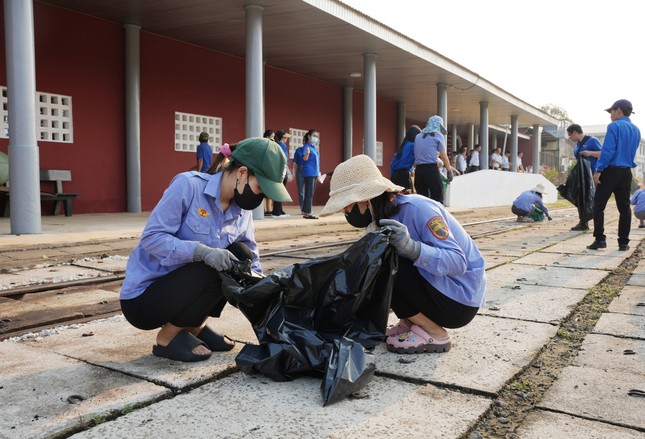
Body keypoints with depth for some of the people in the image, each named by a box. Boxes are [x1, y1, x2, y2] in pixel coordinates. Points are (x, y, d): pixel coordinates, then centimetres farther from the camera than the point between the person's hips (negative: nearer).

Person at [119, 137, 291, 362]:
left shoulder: (243, 212, -2)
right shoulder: (188, 185, -20)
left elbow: (253, 264, 3)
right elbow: (151, 237, -23)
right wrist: (202, 251, -35)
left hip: (186, 285, 6)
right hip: (142, 295, -6)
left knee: (240, 257, -12)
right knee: (210, 269, -28)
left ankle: (194, 327, 4)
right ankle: (167, 337, -5)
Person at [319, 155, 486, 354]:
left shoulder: (416, 209, -23)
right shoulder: (382, 219, 1)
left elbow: (458, 262, -29)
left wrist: (411, 247, -43)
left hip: (461, 299, -8)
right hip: (433, 287, 8)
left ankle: (435, 335, -9)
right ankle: (410, 324, 7)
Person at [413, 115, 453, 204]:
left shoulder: (418, 136, 16)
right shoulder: (438, 135, 2)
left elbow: (415, 154, 15)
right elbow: (444, 156, -1)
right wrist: (449, 170, 4)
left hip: (418, 170, 5)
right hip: (431, 170, -5)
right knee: (437, 199, -2)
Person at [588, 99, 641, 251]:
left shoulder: (614, 126, -9)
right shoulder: (636, 130, 15)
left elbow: (608, 150, -16)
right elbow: (632, 152, 21)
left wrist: (598, 170, -15)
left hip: (611, 171, -7)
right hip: (626, 172, 7)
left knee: (598, 206, 0)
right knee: (624, 207, 7)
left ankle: (600, 239, -5)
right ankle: (623, 242, 8)